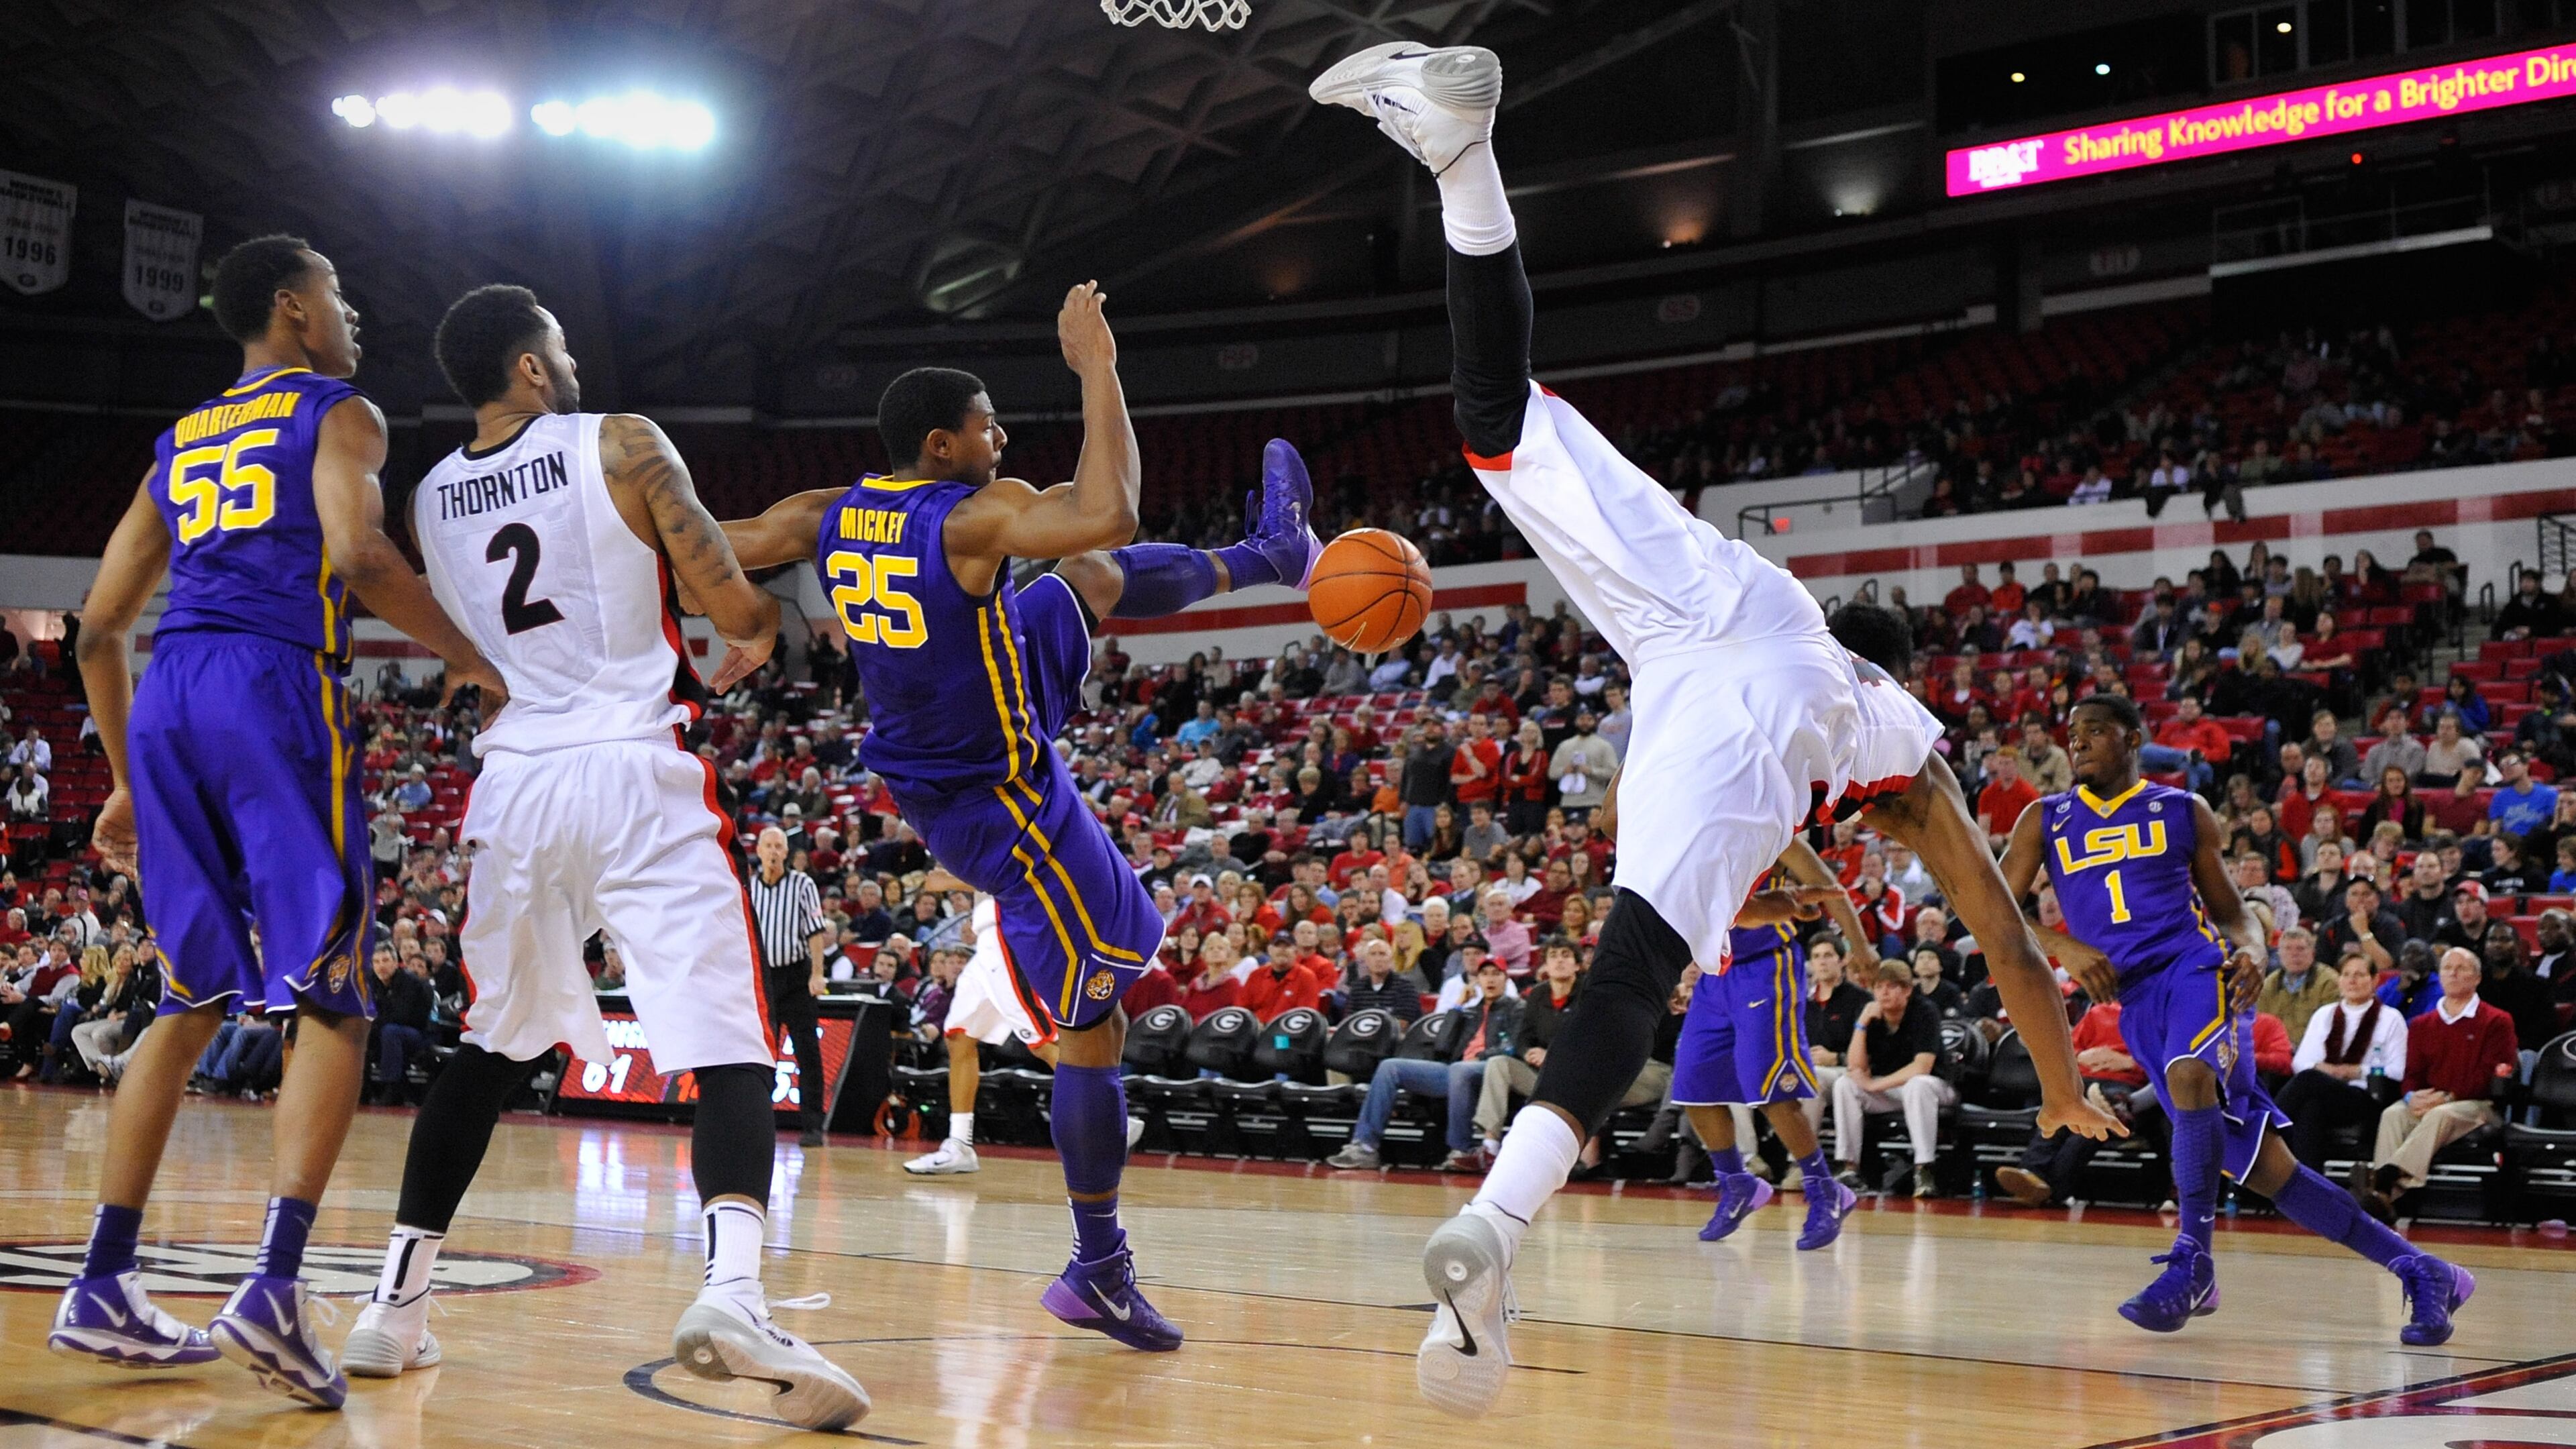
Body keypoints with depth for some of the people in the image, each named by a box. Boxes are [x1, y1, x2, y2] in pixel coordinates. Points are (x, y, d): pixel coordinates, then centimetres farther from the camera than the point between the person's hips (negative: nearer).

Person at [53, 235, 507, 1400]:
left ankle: (100, 1292, 11)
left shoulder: (179, 442, 26)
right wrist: (468, 660, 0)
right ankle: (274, 1291, -19)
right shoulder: (339, 414, 7)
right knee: (331, 1005, -4)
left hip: (168, 697, 6)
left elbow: (98, 629, 23)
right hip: (275, 690, -6)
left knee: (194, 1005, 16)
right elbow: (362, 558, -13)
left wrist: (128, 779, 29)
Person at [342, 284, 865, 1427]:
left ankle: (393, 1309, 18)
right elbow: (738, 611, -4)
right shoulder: (622, 445, -3)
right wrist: (754, 640, 20)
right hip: (637, 778, -5)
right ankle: (733, 1289, -29)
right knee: (726, 1051, -7)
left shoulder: (430, 500, 12)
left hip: (514, 785, 5)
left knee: (490, 1047, 20)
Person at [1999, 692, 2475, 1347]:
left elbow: (2232, 912, 16)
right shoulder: (2046, 821, 14)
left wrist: (2251, 951, -7)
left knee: (2189, 1074, -37)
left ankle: (2193, 1258, -29)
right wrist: (2064, 945, -10)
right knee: (2262, 1164, -4)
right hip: (2133, 999, 2)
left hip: (2196, 967, -2)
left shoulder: (2183, 811, 12)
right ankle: (2419, 1273, 3)